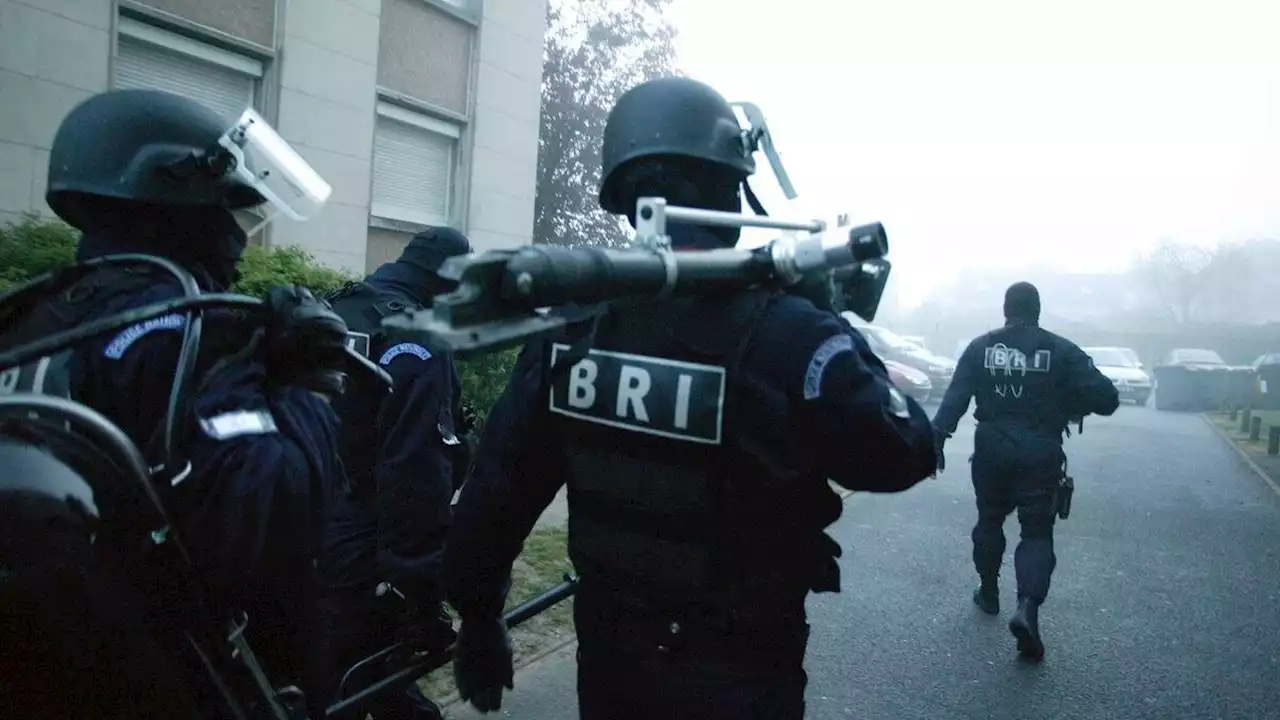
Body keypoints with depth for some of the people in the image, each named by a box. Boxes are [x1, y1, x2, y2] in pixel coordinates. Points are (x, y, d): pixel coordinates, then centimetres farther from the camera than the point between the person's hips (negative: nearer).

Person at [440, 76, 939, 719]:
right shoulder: (787, 335, -23)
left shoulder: (572, 324, -9)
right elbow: (905, 455, -10)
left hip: (608, 656, 4)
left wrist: (477, 620, 9)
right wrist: (843, 359, 3)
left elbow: (498, 485, -4)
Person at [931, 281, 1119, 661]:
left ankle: (988, 593, 32)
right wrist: (1069, 403, 12)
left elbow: (955, 397, -7)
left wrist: (937, 437, -11)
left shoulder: (981, 347, 1)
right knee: (1037, 532, 2)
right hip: (1040, 454, -1)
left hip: (992, 450, 2)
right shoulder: (1060, 350, -1)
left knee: (990, 521, 19)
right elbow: (1105, 397, -6)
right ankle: (1028, 606, -17)